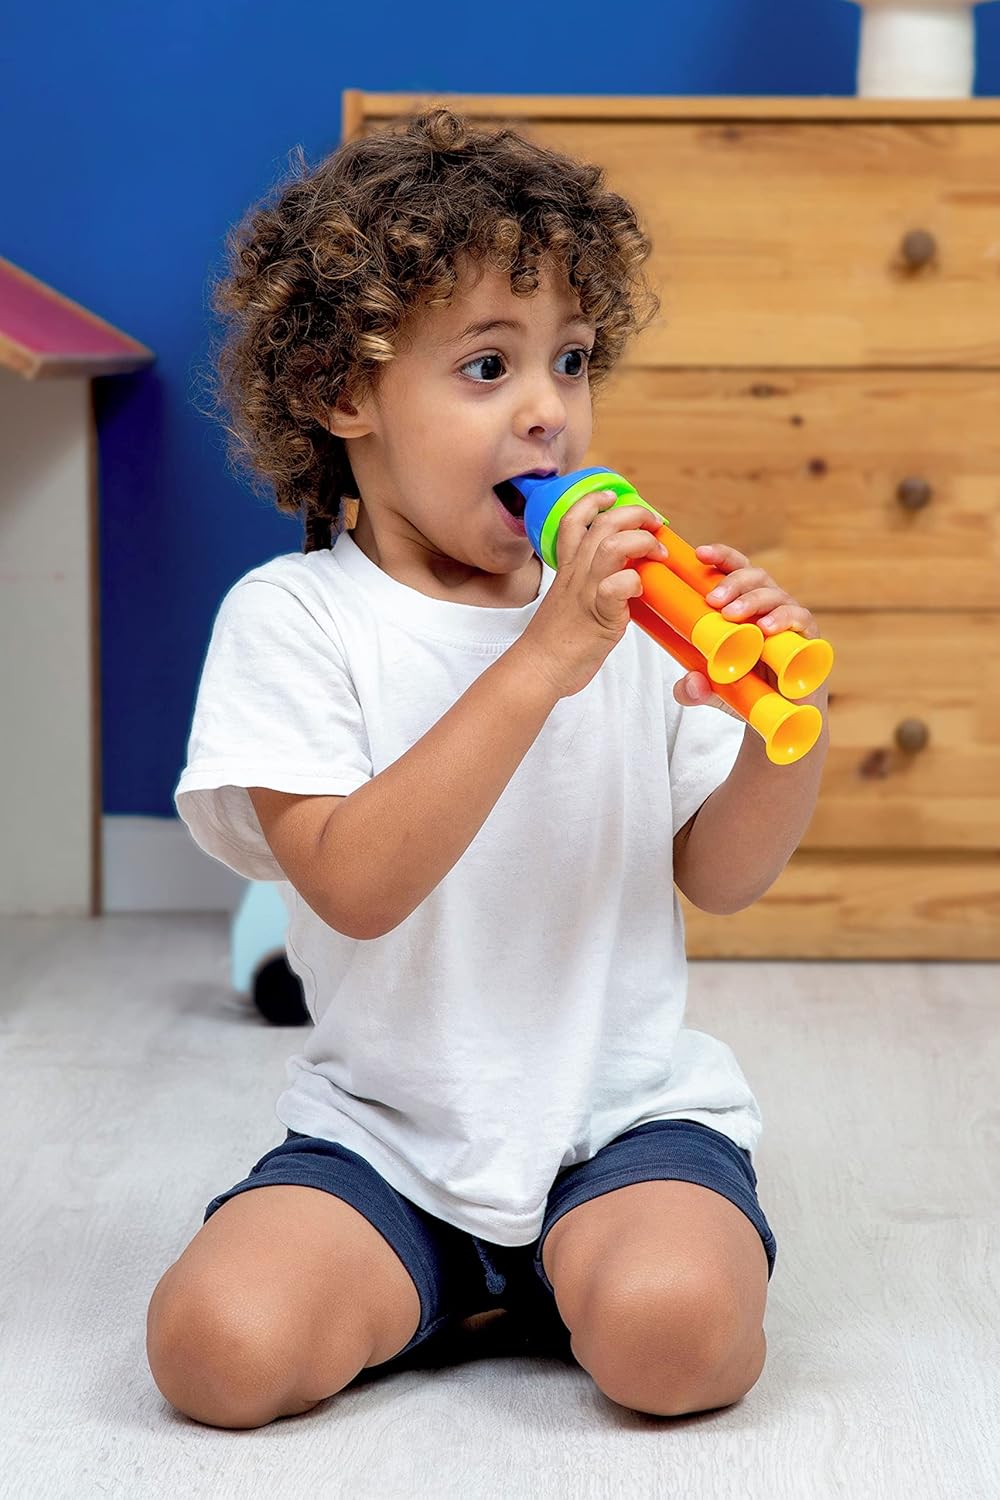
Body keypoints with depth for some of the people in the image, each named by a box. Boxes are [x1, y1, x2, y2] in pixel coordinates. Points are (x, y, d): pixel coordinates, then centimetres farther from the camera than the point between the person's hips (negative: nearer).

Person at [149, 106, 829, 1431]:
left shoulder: (627, 601, 3)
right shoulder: (291, 617, -6)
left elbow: (720, 877, 6)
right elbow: (353, 884, -21)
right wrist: (540, 665, -29)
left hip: (629, 1106, 1)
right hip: (384, 1131, -1)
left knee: (674, 1337, -28)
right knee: (222, 1345, -24)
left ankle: (572, 1269, 8)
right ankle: (436, 1282, 8)